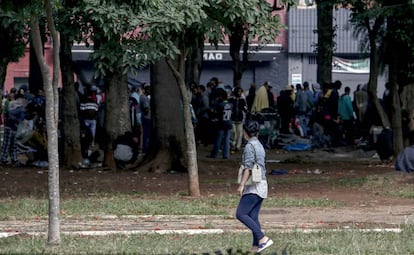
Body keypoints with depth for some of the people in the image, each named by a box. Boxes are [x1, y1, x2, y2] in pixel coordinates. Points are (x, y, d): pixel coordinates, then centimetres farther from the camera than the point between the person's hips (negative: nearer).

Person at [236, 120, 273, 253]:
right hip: (262, 185, 9)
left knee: (241, 214, -11)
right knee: (253, 217, 8)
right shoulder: (260, 146, 17)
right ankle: (256, 247, 3)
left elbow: (248, 167, -19)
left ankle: (263, 238, -20)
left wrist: (241, 185, -20)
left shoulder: (250, 146, -11)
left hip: (253, 186, -9)